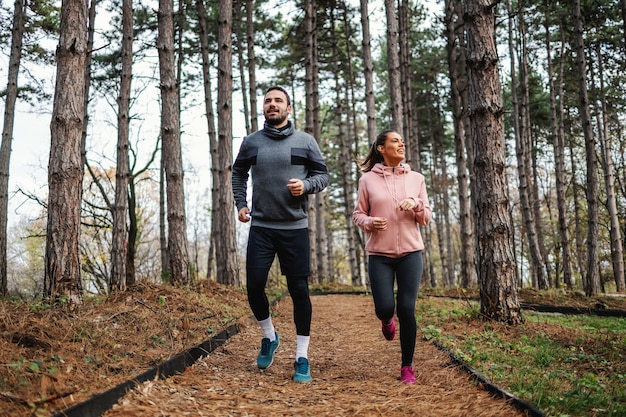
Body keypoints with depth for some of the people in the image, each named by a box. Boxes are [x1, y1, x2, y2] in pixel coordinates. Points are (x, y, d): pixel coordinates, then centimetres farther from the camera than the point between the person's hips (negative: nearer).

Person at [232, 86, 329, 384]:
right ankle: (269, 337, 27)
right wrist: (240, 204, 9)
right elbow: (238, 173, 21)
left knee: (299, 291, 0)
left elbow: (323, 174, 5)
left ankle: (302, 358, 12)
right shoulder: (251, 142, 7)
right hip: (260, 227, 2)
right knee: (254, 286, -2)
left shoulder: (305, 141, 1)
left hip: (295, 228, -2)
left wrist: (306, 185, -15)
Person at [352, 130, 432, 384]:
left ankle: (407, 367, 12)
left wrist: (416, 204, -13)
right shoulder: (368, 179, 2)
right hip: (379, 254, -1)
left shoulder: (416, 178, 7)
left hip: (410, 253, 1)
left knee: (407, 310, -3)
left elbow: (426, 219, 9)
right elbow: (357, 215, 6)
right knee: (384, 308, -7)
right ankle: (387, 320, 34)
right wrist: (370, 222, -16)